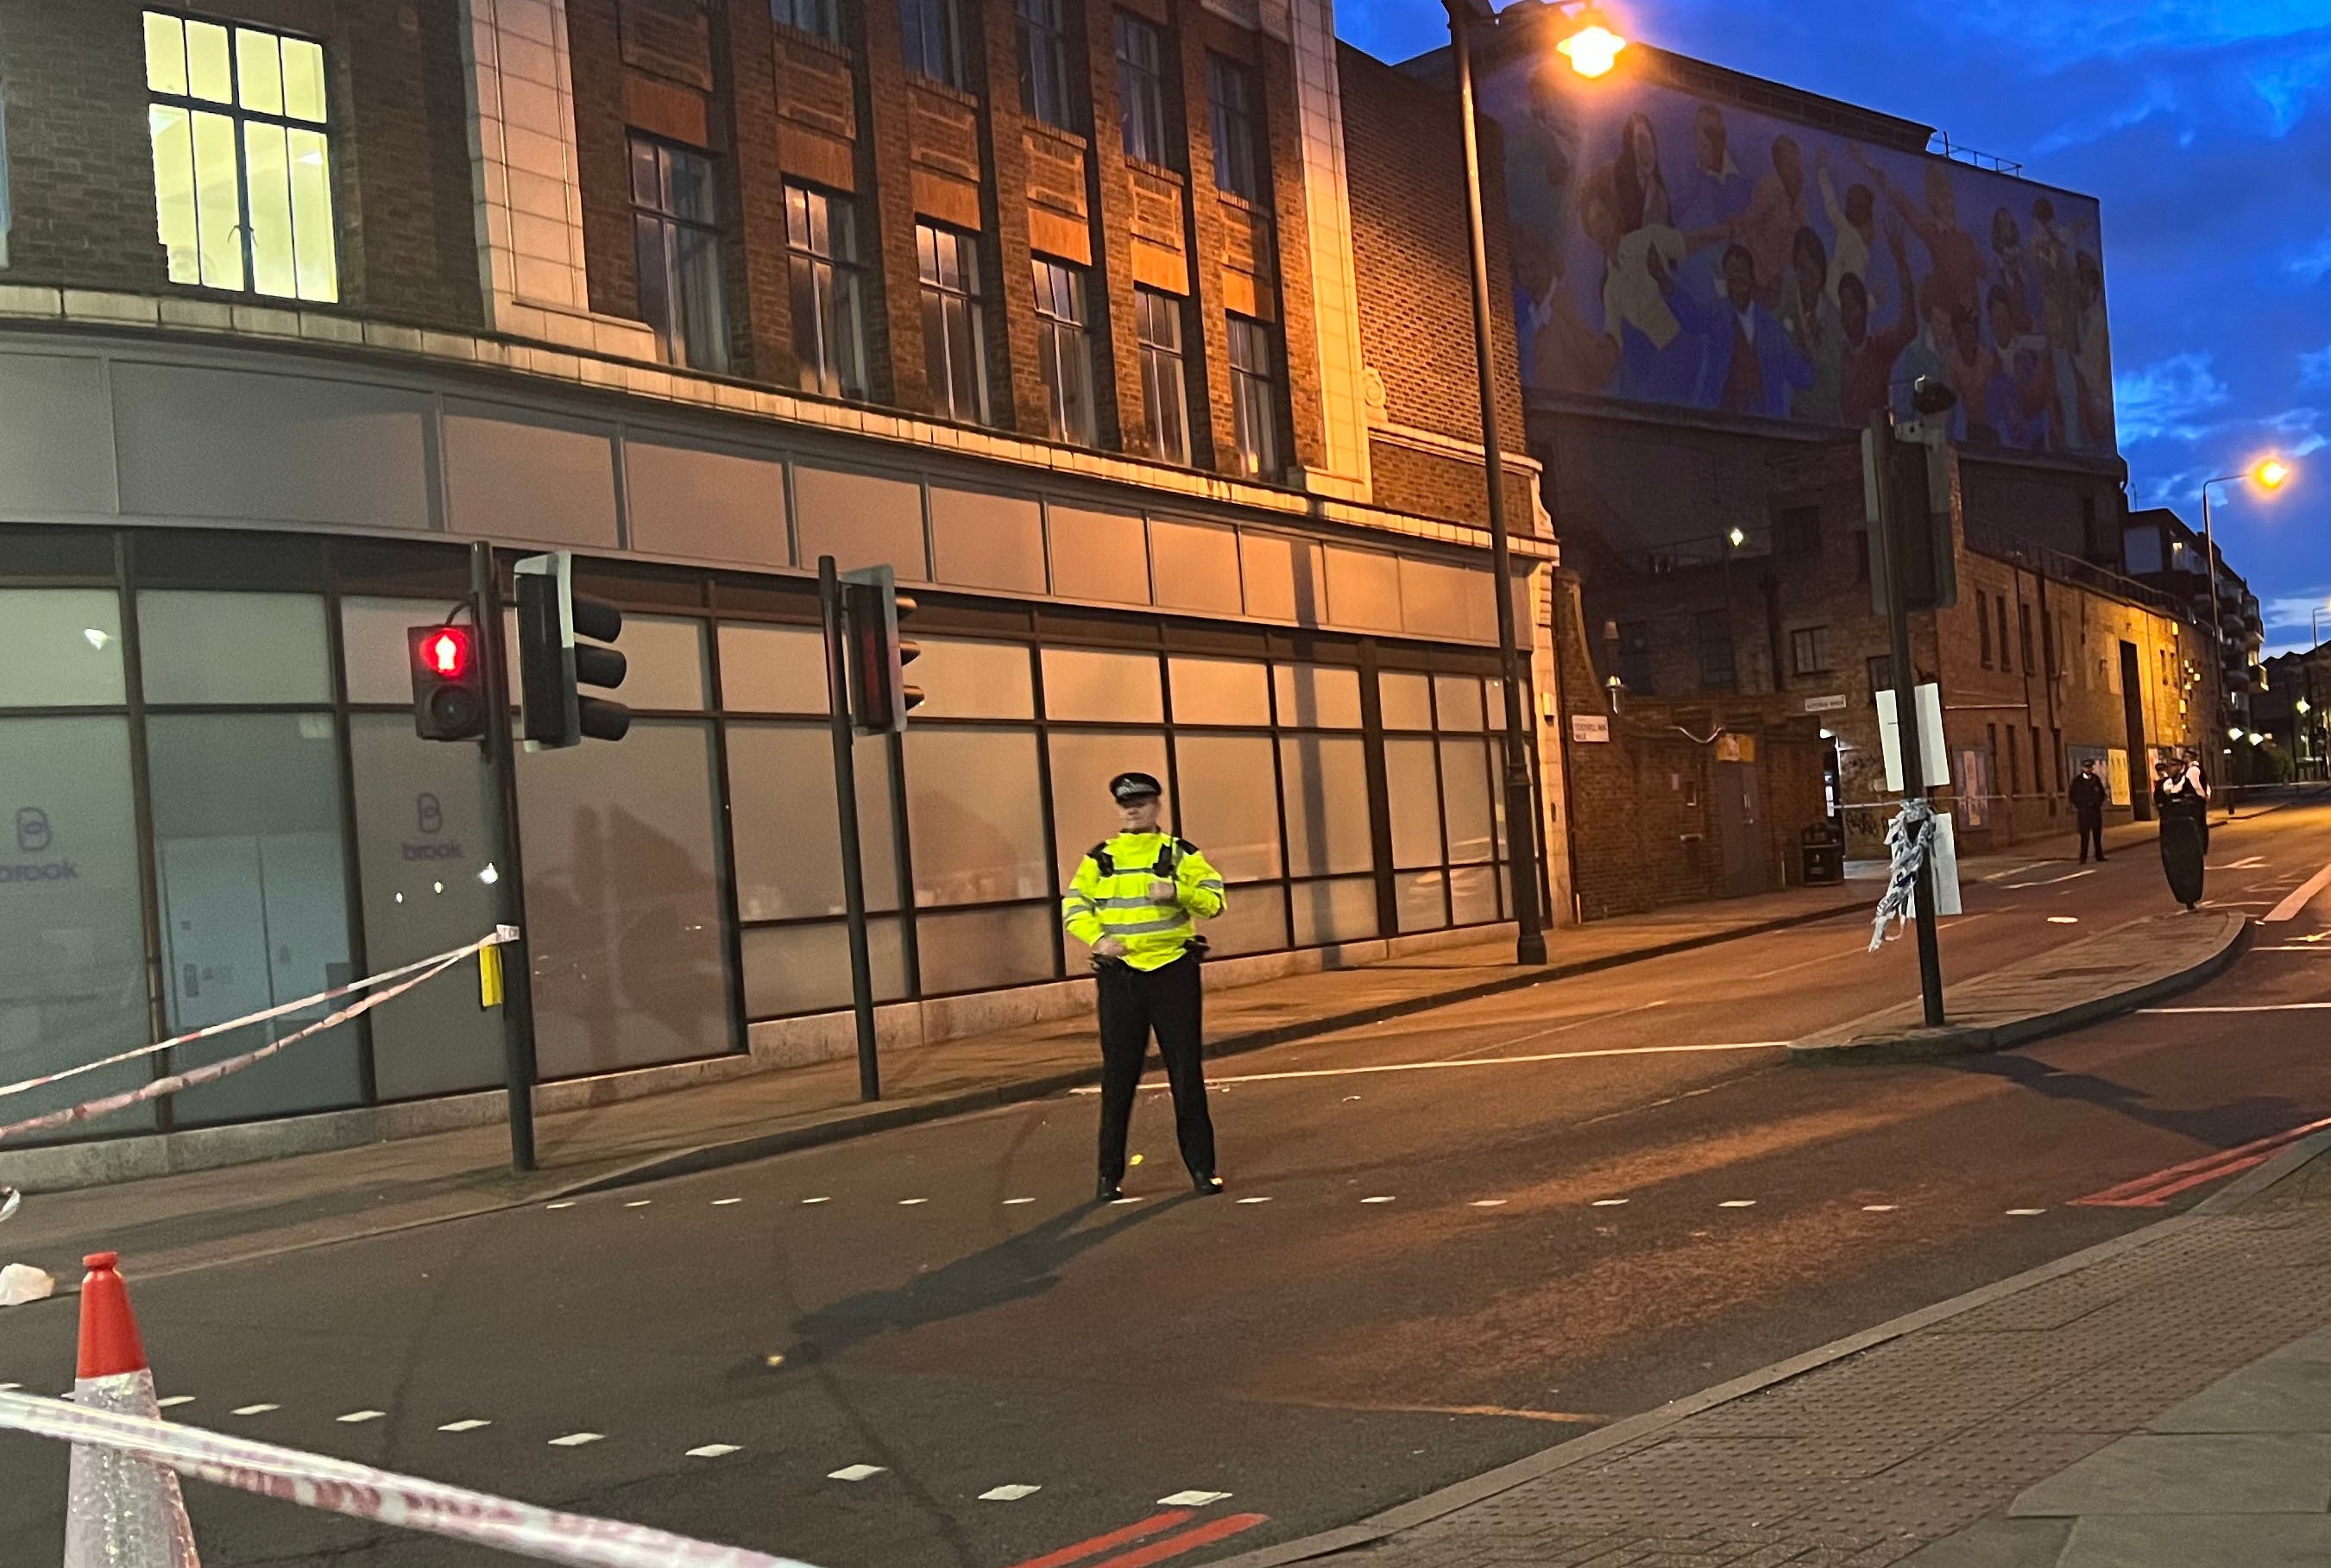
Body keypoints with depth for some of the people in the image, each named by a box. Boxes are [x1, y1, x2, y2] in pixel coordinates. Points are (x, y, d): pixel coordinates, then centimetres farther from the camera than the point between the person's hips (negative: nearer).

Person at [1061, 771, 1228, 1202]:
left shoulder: (1180, 853, 4)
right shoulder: (1099, 859, 8)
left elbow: (1214, 899, -3)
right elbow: (1073, 906, 7)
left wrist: (1178, 893, -21)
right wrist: (1097, 938, -11)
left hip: (1174, 971, -1)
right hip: (1119, 974, 1)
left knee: (1187, 1072, 3)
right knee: (1118, 1076, 3)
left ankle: (1202, 1166, 12)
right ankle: (1110, 1173, 11)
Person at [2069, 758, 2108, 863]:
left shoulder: (2096, 779, 8)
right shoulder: (2077, 781, 0)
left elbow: (2102, 792, 16)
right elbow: (2073, 795, 4)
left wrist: (2099, 804, 7)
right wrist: (2079, 806, -2)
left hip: (2096, 810, 3)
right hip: (2083, 811, -3)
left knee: (2097, 834, 6)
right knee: (2085, 835, -8)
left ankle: (2099, 856, 13)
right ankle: (2083, 858, -7)